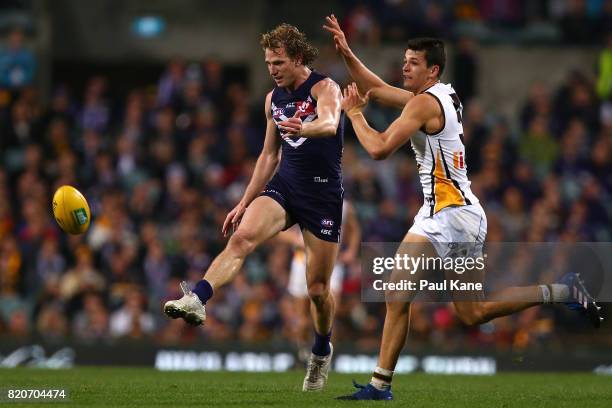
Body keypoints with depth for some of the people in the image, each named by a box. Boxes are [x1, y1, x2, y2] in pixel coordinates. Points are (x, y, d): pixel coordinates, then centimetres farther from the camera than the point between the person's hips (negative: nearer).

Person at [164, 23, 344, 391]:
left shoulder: (324, 88, -9)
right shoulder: (274, 98, 11)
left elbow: (329, 123, -33)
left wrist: (302, 128, -55)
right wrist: (245, 202, 17)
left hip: (323, 192, -5)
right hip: (284, 185, 5)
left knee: (318, 288, 0)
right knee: (242, 236, -26)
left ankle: (322, 352, 27)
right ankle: (197, 301, -44)